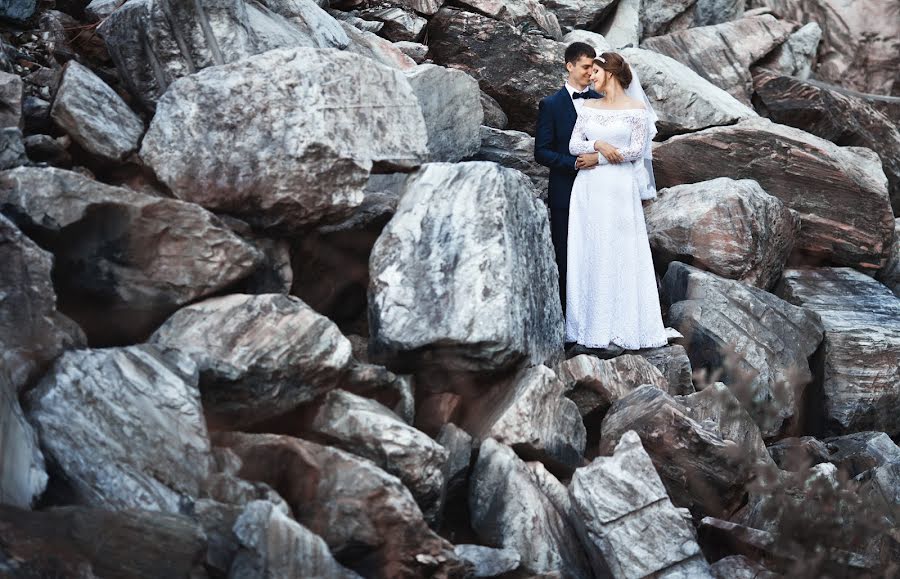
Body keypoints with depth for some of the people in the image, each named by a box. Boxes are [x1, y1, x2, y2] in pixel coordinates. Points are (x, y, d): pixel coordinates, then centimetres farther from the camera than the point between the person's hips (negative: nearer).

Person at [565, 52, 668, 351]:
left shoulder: (637, 109, -1)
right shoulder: (588, 108, 12)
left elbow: (637, 150, -8)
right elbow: (574, 145, 4)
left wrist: (596, 158, -7)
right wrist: (598, 144, -14)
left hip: (619, 189, -4)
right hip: (588, 190, 4)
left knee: (619, 255, -3)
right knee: (587, 254, 3)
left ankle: (621, 328, 2)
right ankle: (591, 324, 8)